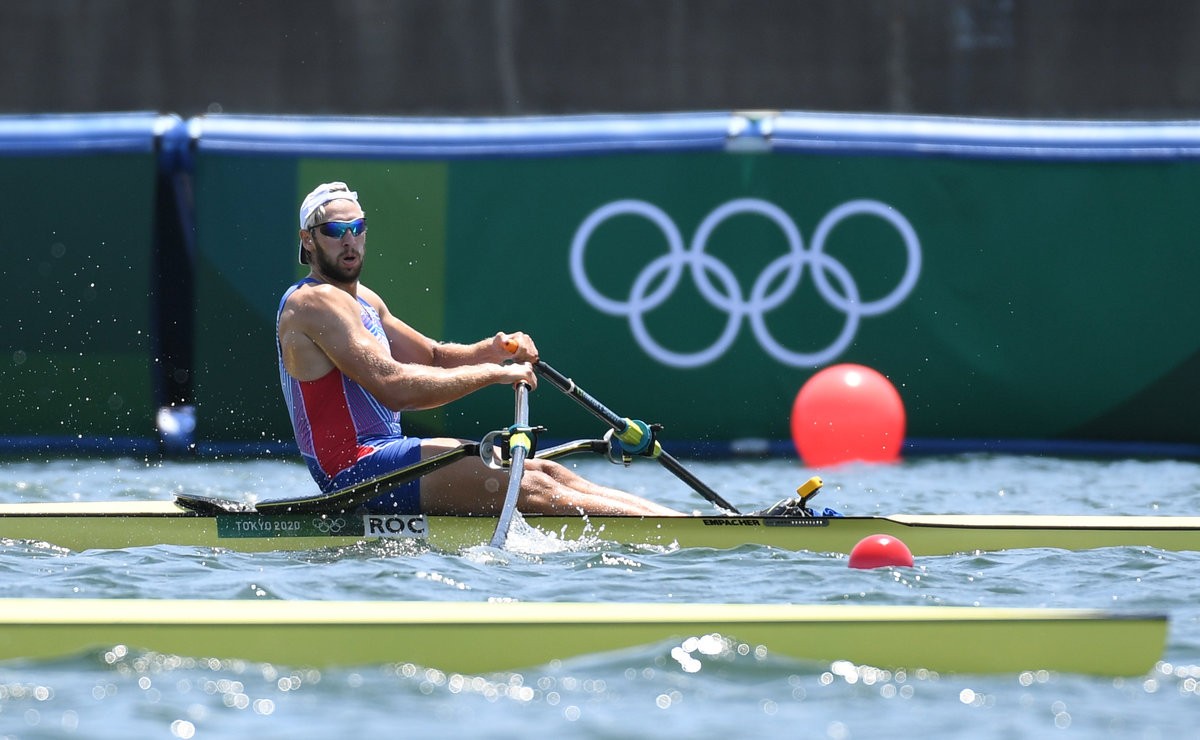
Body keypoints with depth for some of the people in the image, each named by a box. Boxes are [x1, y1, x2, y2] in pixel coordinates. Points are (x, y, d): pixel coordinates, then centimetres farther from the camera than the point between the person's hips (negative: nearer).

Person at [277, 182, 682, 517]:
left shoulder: (363, 301, 19)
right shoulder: (316, 303, -13)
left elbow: (434, 358, 24)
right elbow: (394, 388, -23)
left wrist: (492, 350, 3)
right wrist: (492, 373, -16)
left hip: (375, 459, 10)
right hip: (359, 469, -10)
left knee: (544, 472, 2)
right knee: (529, 489, -19)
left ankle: (679, 519, -3)